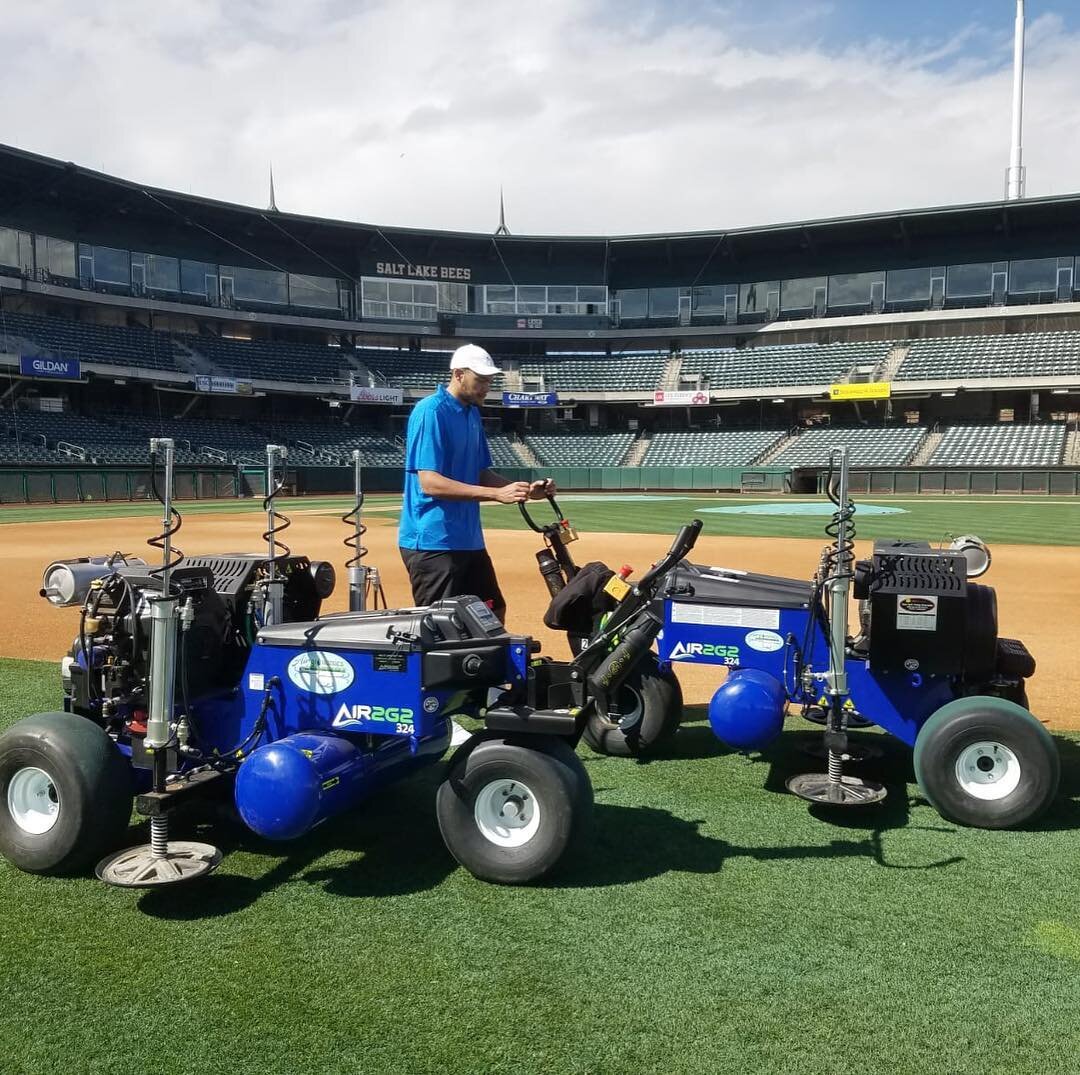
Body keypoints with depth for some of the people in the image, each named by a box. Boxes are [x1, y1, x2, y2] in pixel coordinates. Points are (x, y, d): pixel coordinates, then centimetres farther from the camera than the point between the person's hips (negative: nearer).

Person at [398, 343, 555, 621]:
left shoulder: (473, 413, 13)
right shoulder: (430, 411, -14)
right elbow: (429, 483, -23)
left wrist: (527, 490, 3)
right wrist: (497, 494, -29)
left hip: (470, 540, 9)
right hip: (433, 542, -9)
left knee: (493, 614, 18)